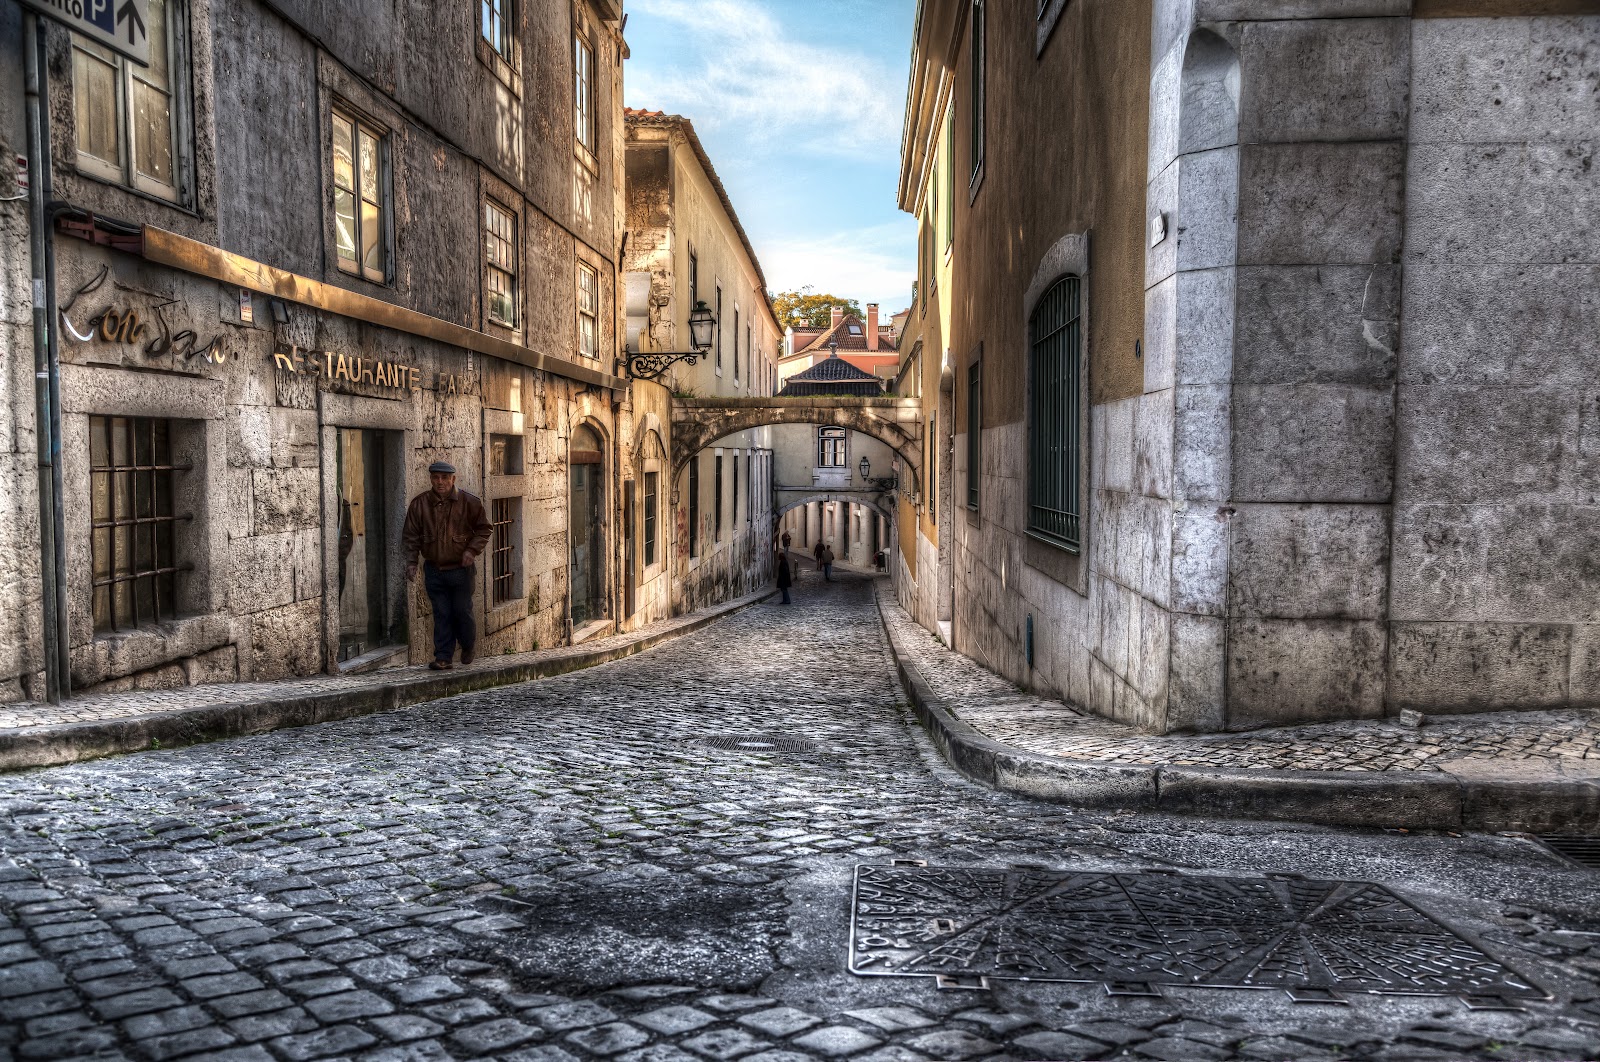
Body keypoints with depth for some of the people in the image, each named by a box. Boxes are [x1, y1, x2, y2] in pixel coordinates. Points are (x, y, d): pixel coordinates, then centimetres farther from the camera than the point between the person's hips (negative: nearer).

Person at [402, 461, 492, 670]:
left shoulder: (469, 502, -2)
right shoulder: (419, 504, 1)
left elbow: (483, 528, 5)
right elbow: (411, 535, 6)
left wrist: (472, 550, -8)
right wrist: (411, 561, -2)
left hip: (460, 568, -1)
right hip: (433, 570, 1)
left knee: (462, 611, 2)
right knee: (441, 614, 2)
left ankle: (468, 645, 29)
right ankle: (444, 657, 8)